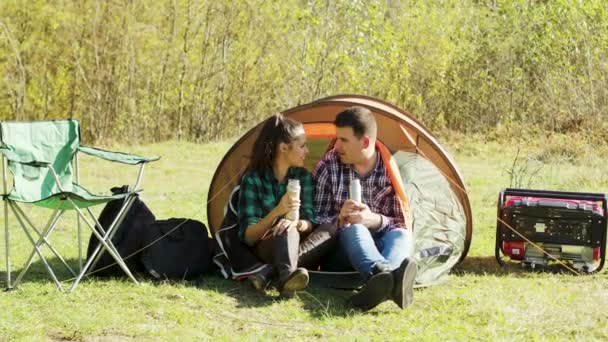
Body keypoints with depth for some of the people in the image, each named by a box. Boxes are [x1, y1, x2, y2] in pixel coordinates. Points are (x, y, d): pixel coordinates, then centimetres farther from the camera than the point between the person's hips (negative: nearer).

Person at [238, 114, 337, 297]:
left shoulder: (304, 177, 3)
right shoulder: (253, 179, -10)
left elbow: (310, 223, -7)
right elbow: (248, 237, -14)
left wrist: (298, 223, -33)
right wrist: (277, 212, -32)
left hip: (294, 247, 4)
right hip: (265, 252, -4)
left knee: (330, 229, -26)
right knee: (286, 230, -36)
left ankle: (269, 272, -40)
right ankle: (287, 275, -67)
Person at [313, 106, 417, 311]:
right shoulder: (328, 167, -2)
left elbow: (403, 224, -1)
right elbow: (316, 218, 2)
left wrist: (374, 220, -22)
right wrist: (339, 220, -21)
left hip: (380, 244, 1)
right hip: (345, 245, -1)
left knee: (401, 236, -32)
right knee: (354, 230, -35)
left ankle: (382, 282, -67)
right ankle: (389, 279, -69)